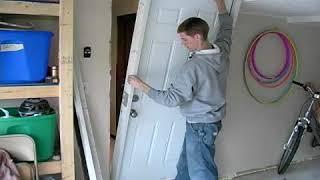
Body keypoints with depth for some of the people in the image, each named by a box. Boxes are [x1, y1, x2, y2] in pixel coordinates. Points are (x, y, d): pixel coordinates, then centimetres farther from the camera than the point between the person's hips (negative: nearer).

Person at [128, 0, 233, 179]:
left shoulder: (193, 66, -29)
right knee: (185, 165, 24)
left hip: (201, 126, -9)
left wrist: (142, 86, -16)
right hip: (213, 119, 9)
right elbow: (227, 26, 17)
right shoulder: (222, 51, -4)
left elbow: (171, 98, -23)